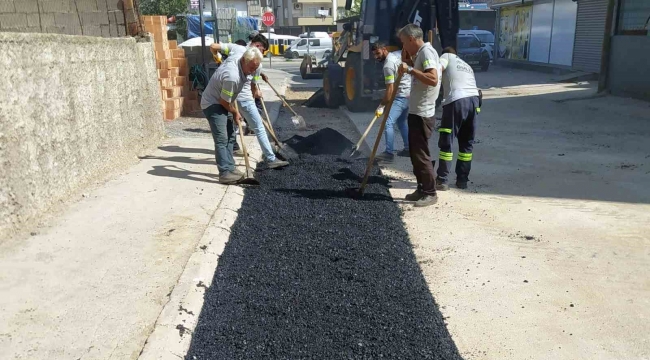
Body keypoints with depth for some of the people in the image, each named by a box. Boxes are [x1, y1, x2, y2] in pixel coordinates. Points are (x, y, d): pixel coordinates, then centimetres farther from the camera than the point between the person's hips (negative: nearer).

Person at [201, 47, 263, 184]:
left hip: (220, 103, 10)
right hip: (212, 105, -10)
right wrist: (235, 113, -6)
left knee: (230, 136, 12)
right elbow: (224, 101, -23)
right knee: (221, 139, -15)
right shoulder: (232, 76, -32)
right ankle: (225, 173, -15)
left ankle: (230, 169, 18)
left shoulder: (237, 65, -1)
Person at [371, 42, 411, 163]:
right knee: (401, 121, 21)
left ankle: (389, 153, -15)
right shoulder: (399, 54, 7)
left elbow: (390, 89, -21)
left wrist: (381, 106, -16)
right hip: (410, 94, 10)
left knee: (388, 123, -13)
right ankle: (408, 148, 25)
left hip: (401, 96, -10)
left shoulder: (388, 65, -18)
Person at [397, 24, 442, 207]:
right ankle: (422, 189, 23)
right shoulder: (420, 54, 15)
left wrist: (410, 69, -26)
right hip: (417, 112, 10)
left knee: (421, 154, -5)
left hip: (422, 114, -10)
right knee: (415, 153, 15)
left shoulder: (426, 52, -16)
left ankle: (430, 193, 3)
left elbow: (433, 79, -28)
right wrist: (409, 62, 12)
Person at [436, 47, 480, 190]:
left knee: (446, 143, 1)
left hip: (456, 101, -6)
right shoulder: (467, 65, 34)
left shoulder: (447, 56, 17)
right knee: (467, 143, 15)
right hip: (474, 100, 6)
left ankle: (442, 180, 2)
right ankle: (462, 180, 18)